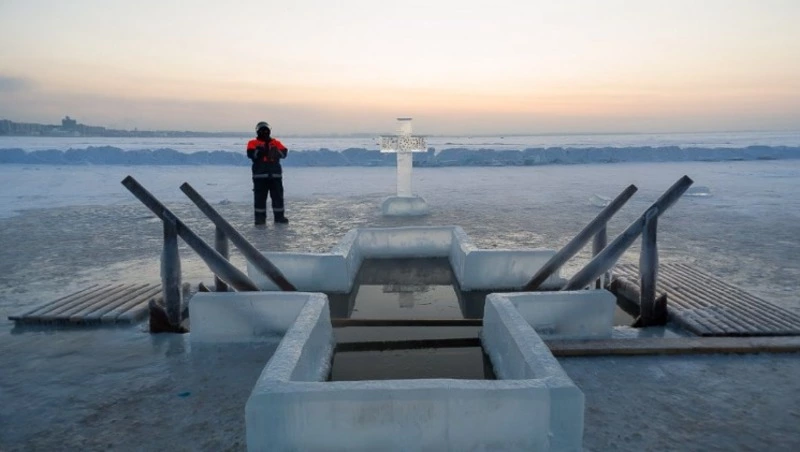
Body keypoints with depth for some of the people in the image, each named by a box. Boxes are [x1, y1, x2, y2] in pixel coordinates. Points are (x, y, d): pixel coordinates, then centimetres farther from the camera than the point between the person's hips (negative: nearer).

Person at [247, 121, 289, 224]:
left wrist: (276, 151, -18)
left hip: (275, 174, 2)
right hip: (260, 174, -2)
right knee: (260, 196, -1)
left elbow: (284, 153, 1)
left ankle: (279, 216, 14)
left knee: (278, 195, 5)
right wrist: (259, 151, -26)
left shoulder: (276, 142, 15)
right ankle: (260, 217, 5)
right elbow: (251, 154, -9)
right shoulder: (253, 143, 8)